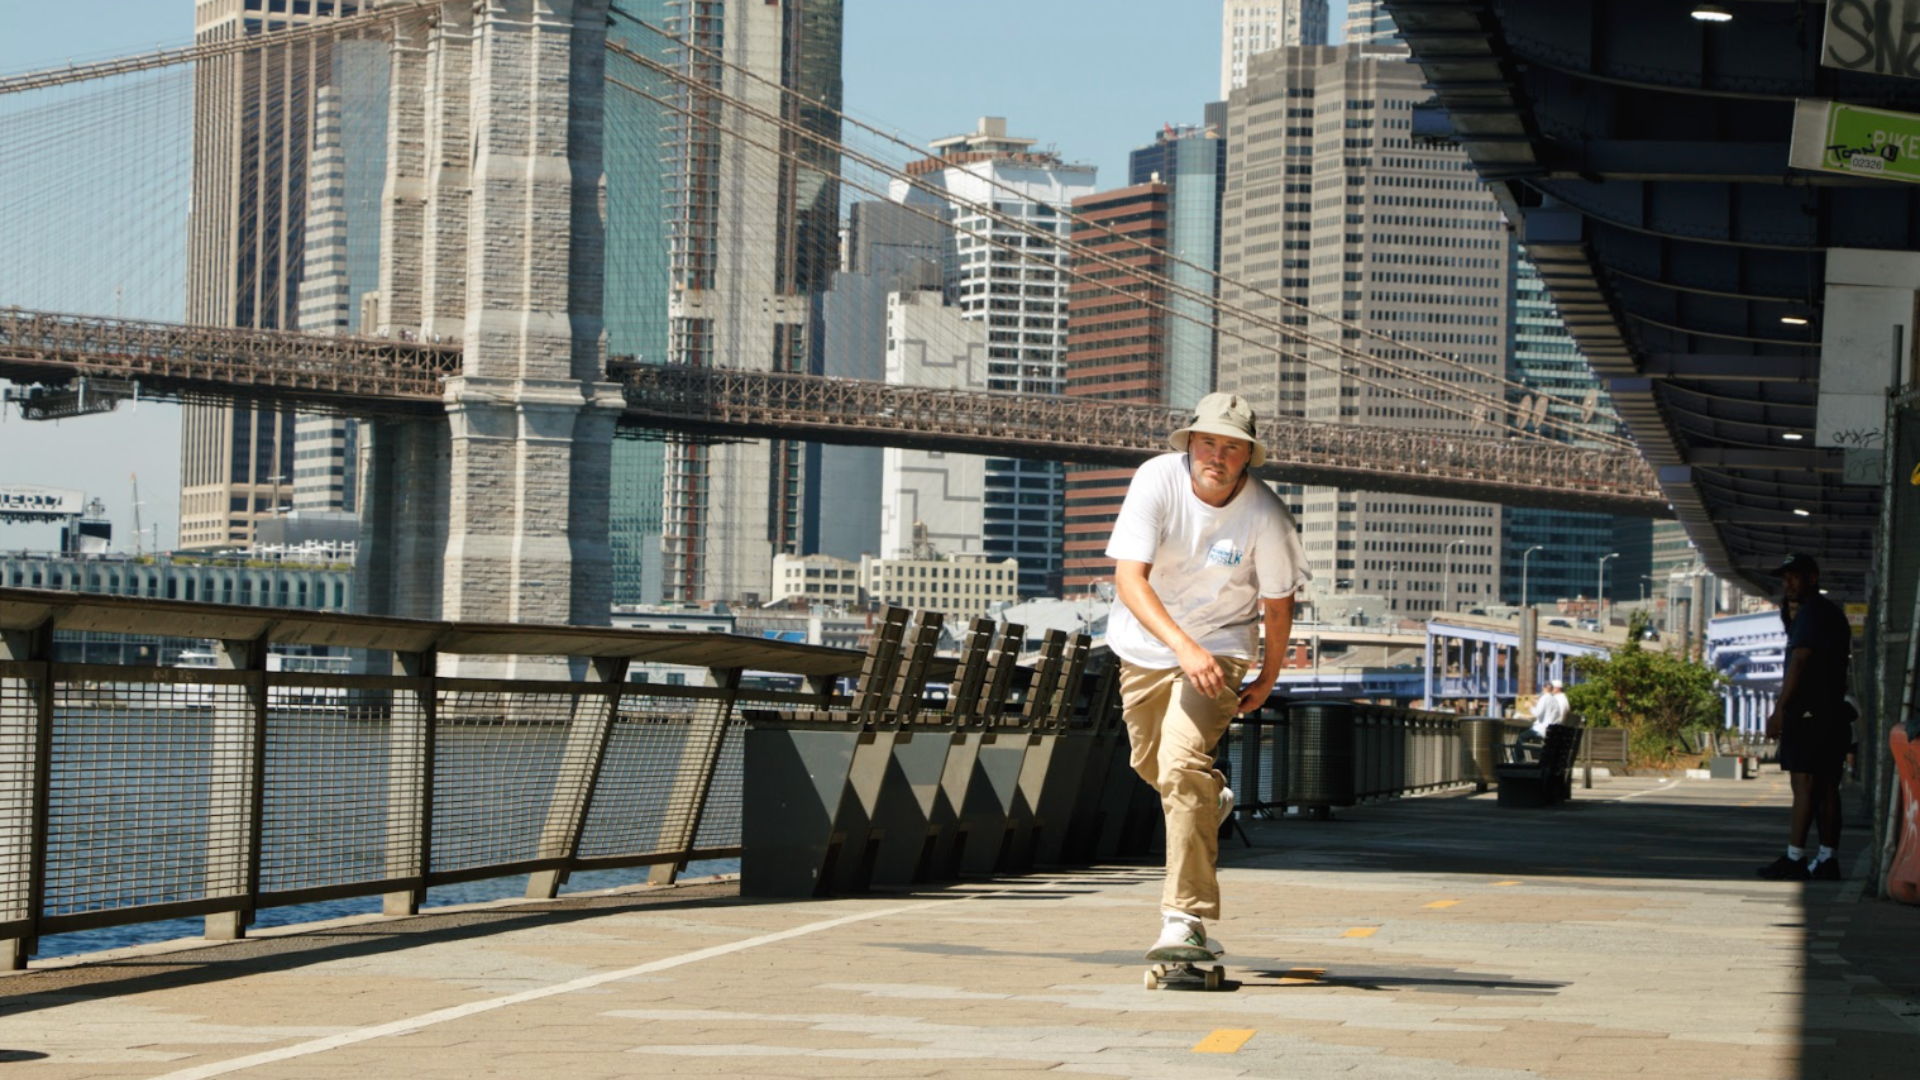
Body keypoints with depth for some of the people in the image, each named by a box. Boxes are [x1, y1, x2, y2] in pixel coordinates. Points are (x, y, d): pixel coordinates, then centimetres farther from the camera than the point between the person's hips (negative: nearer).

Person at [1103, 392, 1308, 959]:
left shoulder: (1264, 515, -22)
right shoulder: (1157, 479, -23)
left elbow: (1277, 604, -6)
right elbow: (1129, 578, -30)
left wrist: (1267, 679, 5)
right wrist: (1184, 647, -42)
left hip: (1220, 642, -3)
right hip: (1146, 641, 3)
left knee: (1182, 766, -21)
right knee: (1150, 764, 18)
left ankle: (1188, 917, -21)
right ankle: (1210, 799, 54)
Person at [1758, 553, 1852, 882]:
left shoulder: (1810, 614, -9)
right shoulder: (1834, 614, 20)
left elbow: (1799, 663, -17)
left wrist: (1779, 710, -18)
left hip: (1807, 715, -10)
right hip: (1834, 715, 10)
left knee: (1804, 787, -12)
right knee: (1828, 789, 7)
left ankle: (1794, 859, -15)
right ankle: (1828, 858, 6)